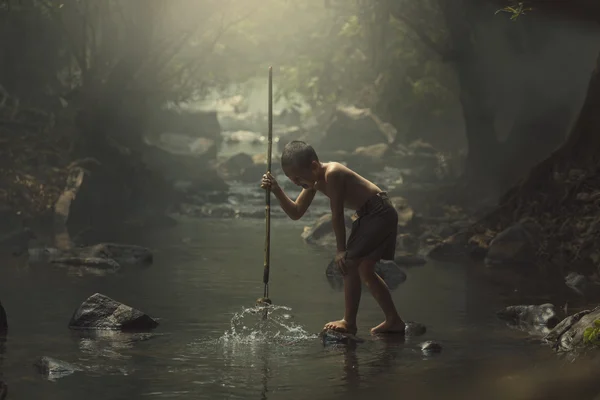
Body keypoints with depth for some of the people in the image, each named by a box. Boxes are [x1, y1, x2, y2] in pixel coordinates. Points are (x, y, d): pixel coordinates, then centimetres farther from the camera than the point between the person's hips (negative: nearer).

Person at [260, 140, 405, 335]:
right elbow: (296, 213, 11)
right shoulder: (314, 180, 7)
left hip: (379, 214, -11)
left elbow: (337, 214, -19)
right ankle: (394, 321, 24)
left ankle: (349, 322, -6)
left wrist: (341, 250, -15)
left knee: (348, 263, -12)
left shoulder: (332, 174, -22)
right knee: (365, 270, 17)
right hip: (369, 216, 11)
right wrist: (277, 190, -2)